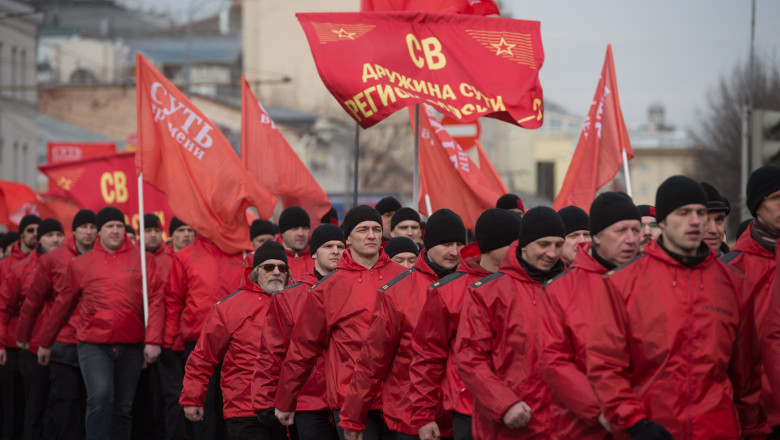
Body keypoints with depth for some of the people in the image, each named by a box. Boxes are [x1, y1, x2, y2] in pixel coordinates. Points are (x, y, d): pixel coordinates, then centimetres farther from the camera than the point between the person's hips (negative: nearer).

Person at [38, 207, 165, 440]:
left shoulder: (143, 260, 5)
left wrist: (153, 340, -10)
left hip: (131, 348, 1)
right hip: (94, 345, -1)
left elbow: (156, 301, 0)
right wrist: (45, 343, 20)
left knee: (123, 407, 8)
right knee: (100, 397, -20)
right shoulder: (80, 263, 6)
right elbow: (63, 305, 14)